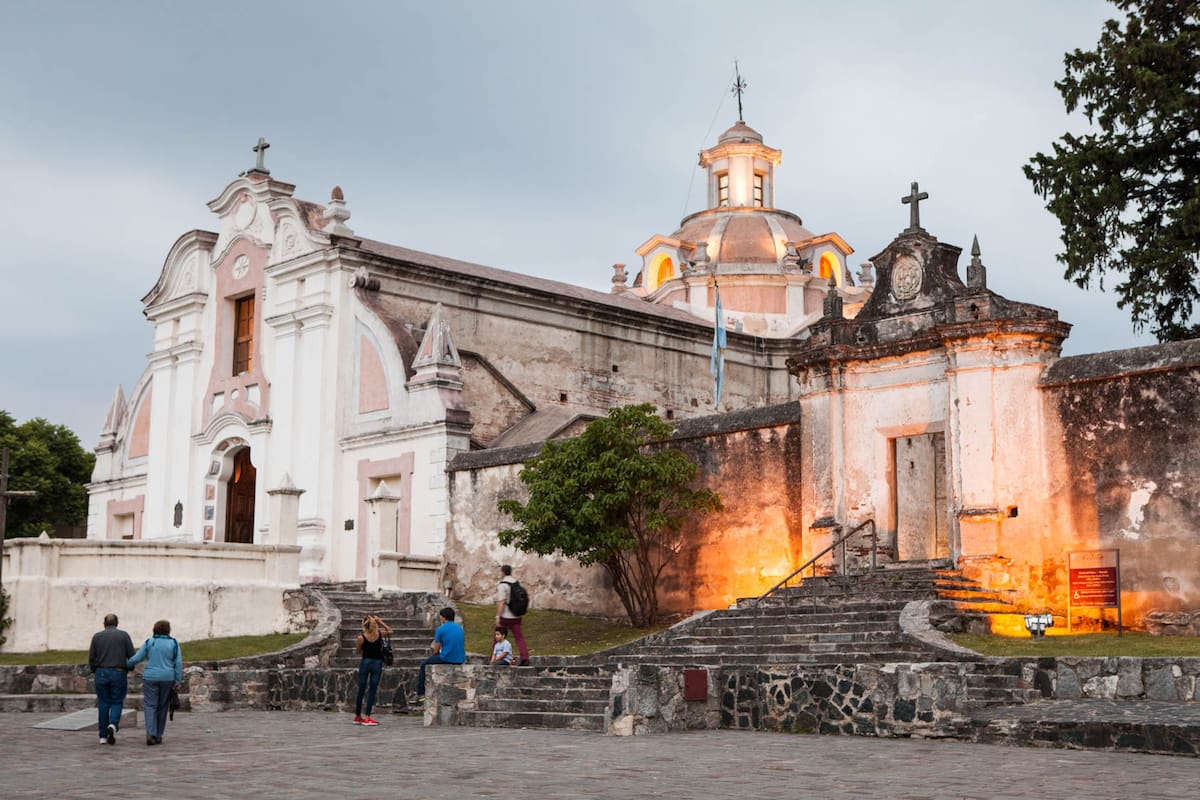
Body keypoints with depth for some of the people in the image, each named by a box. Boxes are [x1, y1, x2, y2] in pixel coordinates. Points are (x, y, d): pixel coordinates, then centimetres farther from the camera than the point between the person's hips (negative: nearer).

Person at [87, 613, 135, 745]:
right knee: (117, 703, 7)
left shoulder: (97, 636, 4)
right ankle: (113, 725, -19)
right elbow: (132, 656, -2)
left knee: (103, 704, 9)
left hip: (101, 673, 1)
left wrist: (95, 672, 18)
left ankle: (103, 736, 8)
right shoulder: (124, 635, 2)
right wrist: (128, 670, 15)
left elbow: (91, 658, 2)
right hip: (119, 674, -1)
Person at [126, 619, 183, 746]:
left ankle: (151, 734, -19)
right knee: (162, 707, 12)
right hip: (167, 679, 1)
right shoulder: (174, 644, 0)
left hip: (150, 678, -1)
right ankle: (158, 736, 15)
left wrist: (126, 665, 17)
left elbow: (136, 659, -2)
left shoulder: (148, 643, 0)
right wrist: (178, 682, -2)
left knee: (150, 706, -1)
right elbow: (178, 664, -5)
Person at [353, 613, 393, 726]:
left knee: (361, 690, 10)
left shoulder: (361, 638, -13)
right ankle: (367, 717, -3)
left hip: (365, 663, 0)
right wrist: (380, 621, 5)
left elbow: (357, 652, 1)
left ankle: (357, 716, 19)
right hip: (377, 663, 1)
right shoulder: (380, 633, -8)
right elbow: (390, 631, 13)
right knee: (372, 690, 3)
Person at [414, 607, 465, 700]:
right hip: (460, 660, 6)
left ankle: (420, 694, 15)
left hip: (446, 659, -6)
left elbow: (436, 650, -2)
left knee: (423, 665, 18)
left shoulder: (441, 629, -6)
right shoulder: (460, 628, 12)